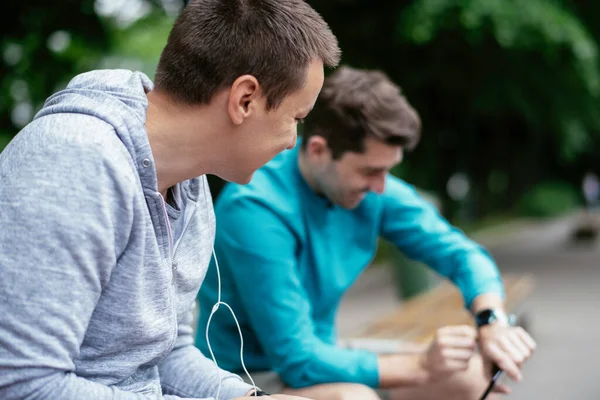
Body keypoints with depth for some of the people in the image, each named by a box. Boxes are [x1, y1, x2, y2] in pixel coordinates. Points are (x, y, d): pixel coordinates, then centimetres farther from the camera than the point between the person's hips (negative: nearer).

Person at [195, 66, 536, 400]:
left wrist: (492, 321, -25)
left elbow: (461, 253, -3)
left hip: (320, 353, 7)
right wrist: (421, 365, -27)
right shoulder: (256, 209, -29)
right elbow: (297, 359, -29)